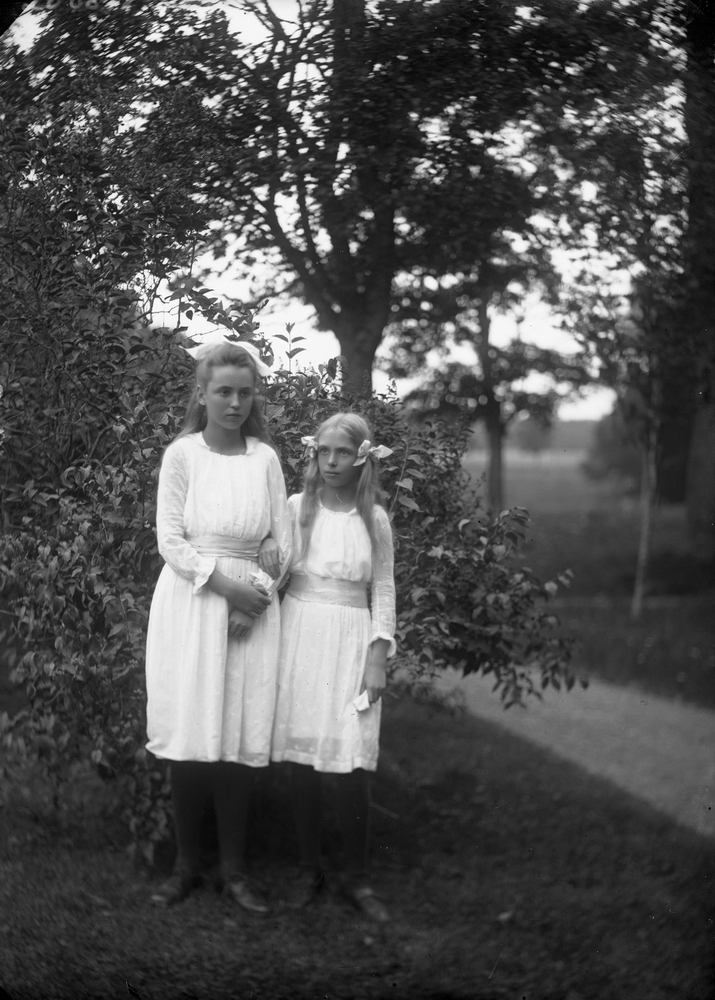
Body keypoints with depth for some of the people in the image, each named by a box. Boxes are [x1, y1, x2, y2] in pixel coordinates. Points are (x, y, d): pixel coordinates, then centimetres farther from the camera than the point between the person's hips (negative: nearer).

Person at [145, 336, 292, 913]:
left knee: (240, 741, 1)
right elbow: (171, 541, -5)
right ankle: (187, 865, 13)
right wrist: (226, 586, -13)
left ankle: (235, 870, 12)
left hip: (251, 606, 1)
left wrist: (258, 592, -9)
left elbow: (283, 545, 4)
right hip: (190, 602, -1)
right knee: (188, 739, 0)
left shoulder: (265, 458, 3)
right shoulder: (182, 454, -2)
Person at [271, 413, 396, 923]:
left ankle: (357, 876, 9)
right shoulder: (296, 508, 2)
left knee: (353, 762, -5)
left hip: (351, 638, 0)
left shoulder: (374, 518, 3)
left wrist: (378, 660, 0)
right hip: (299, 632, 1)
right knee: (301, 757, 2)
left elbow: (383, 590, 6)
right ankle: (309, 867, 17)